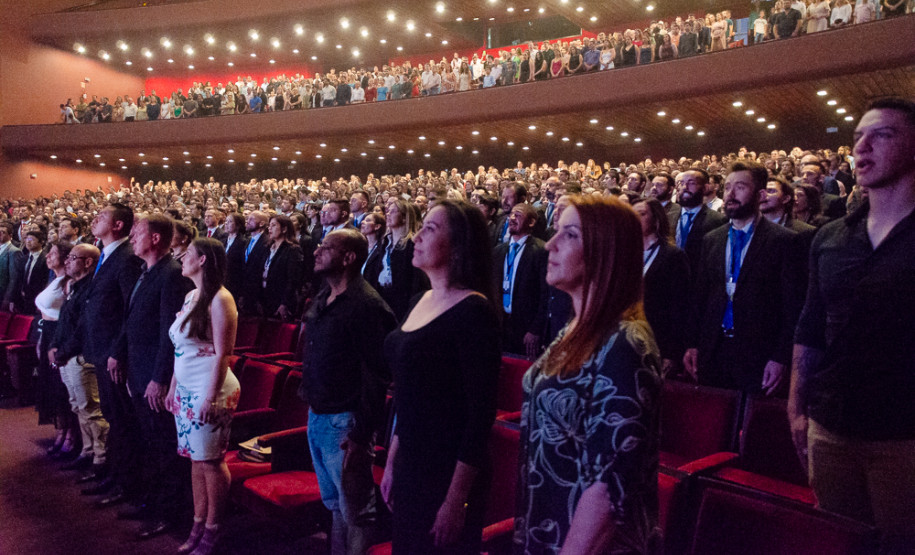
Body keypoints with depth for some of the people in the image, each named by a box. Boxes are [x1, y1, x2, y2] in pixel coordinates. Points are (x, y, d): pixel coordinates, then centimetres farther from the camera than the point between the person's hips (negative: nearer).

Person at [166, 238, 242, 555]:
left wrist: (211, 396, -19)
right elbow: (180, 349, 15)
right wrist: (173, 387, 15)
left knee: (210, 460, 1)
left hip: (209, 391, -8)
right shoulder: (191, 297, 12)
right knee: (196, 459, 13)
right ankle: (198, 526, 22)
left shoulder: (219, 299, -14)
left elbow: (222, 353, -17)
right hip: (186, 391, 8)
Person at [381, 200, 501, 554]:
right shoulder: (419, 301, 6)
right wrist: (392, 462, 14)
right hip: (410, 465, 8)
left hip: (449, 471, -7)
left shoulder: (474, 312, -17)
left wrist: (457, 498, -18)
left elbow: (481, 413, -19)